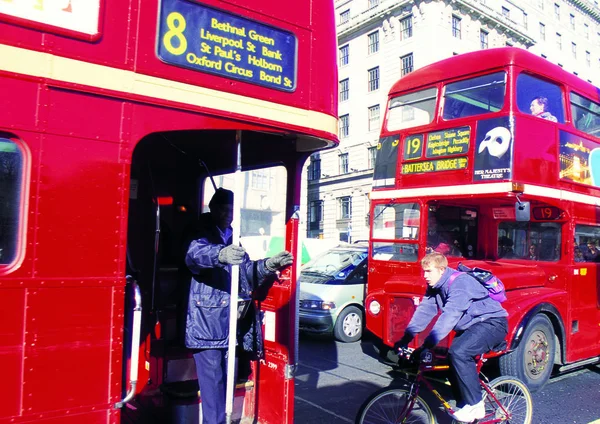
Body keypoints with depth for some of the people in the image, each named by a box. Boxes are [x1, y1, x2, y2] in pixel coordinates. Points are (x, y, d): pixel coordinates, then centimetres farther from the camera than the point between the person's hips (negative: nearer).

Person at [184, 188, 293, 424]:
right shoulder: (202, 234, -4)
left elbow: (247, 272, 11)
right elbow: (194, 254, -27)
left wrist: (267, 266, -9)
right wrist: (220, 254, -48)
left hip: (230, 322, 6)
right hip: (206, 322, -6)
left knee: (226, 380, 15)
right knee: (212, 381, -6)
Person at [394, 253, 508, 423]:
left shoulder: (459, 283, -27)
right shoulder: (434, 287, 0)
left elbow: (449, 316, -37)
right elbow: (424, 311, -4)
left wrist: (427, 345, -42)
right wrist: (406, 338, -14)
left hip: (492, 323, -9)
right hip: (471, 326, 9)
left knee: (458, 352, -28)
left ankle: (475, 405, -13)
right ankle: (464, 407, 17)